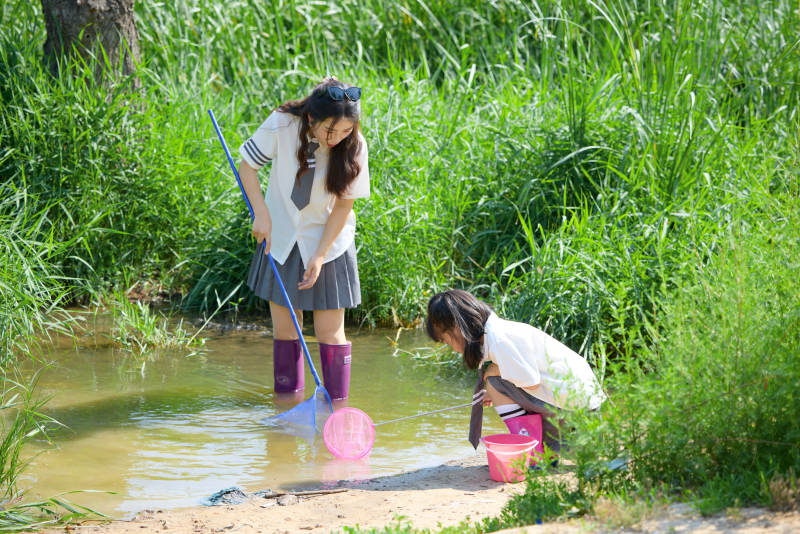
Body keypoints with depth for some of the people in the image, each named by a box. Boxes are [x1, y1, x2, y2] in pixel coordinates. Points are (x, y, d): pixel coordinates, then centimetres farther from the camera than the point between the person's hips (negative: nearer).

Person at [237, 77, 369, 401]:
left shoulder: (353, 146, -19)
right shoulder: (281, 126, -19)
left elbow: (344, 204, -11)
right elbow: (247, 166, -4)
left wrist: (319, 257, -13)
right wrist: (262, 214, -14)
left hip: (327, 242, -1)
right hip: (281, 238, 1)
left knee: (330, 332, -2)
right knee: (284, 329, 5)